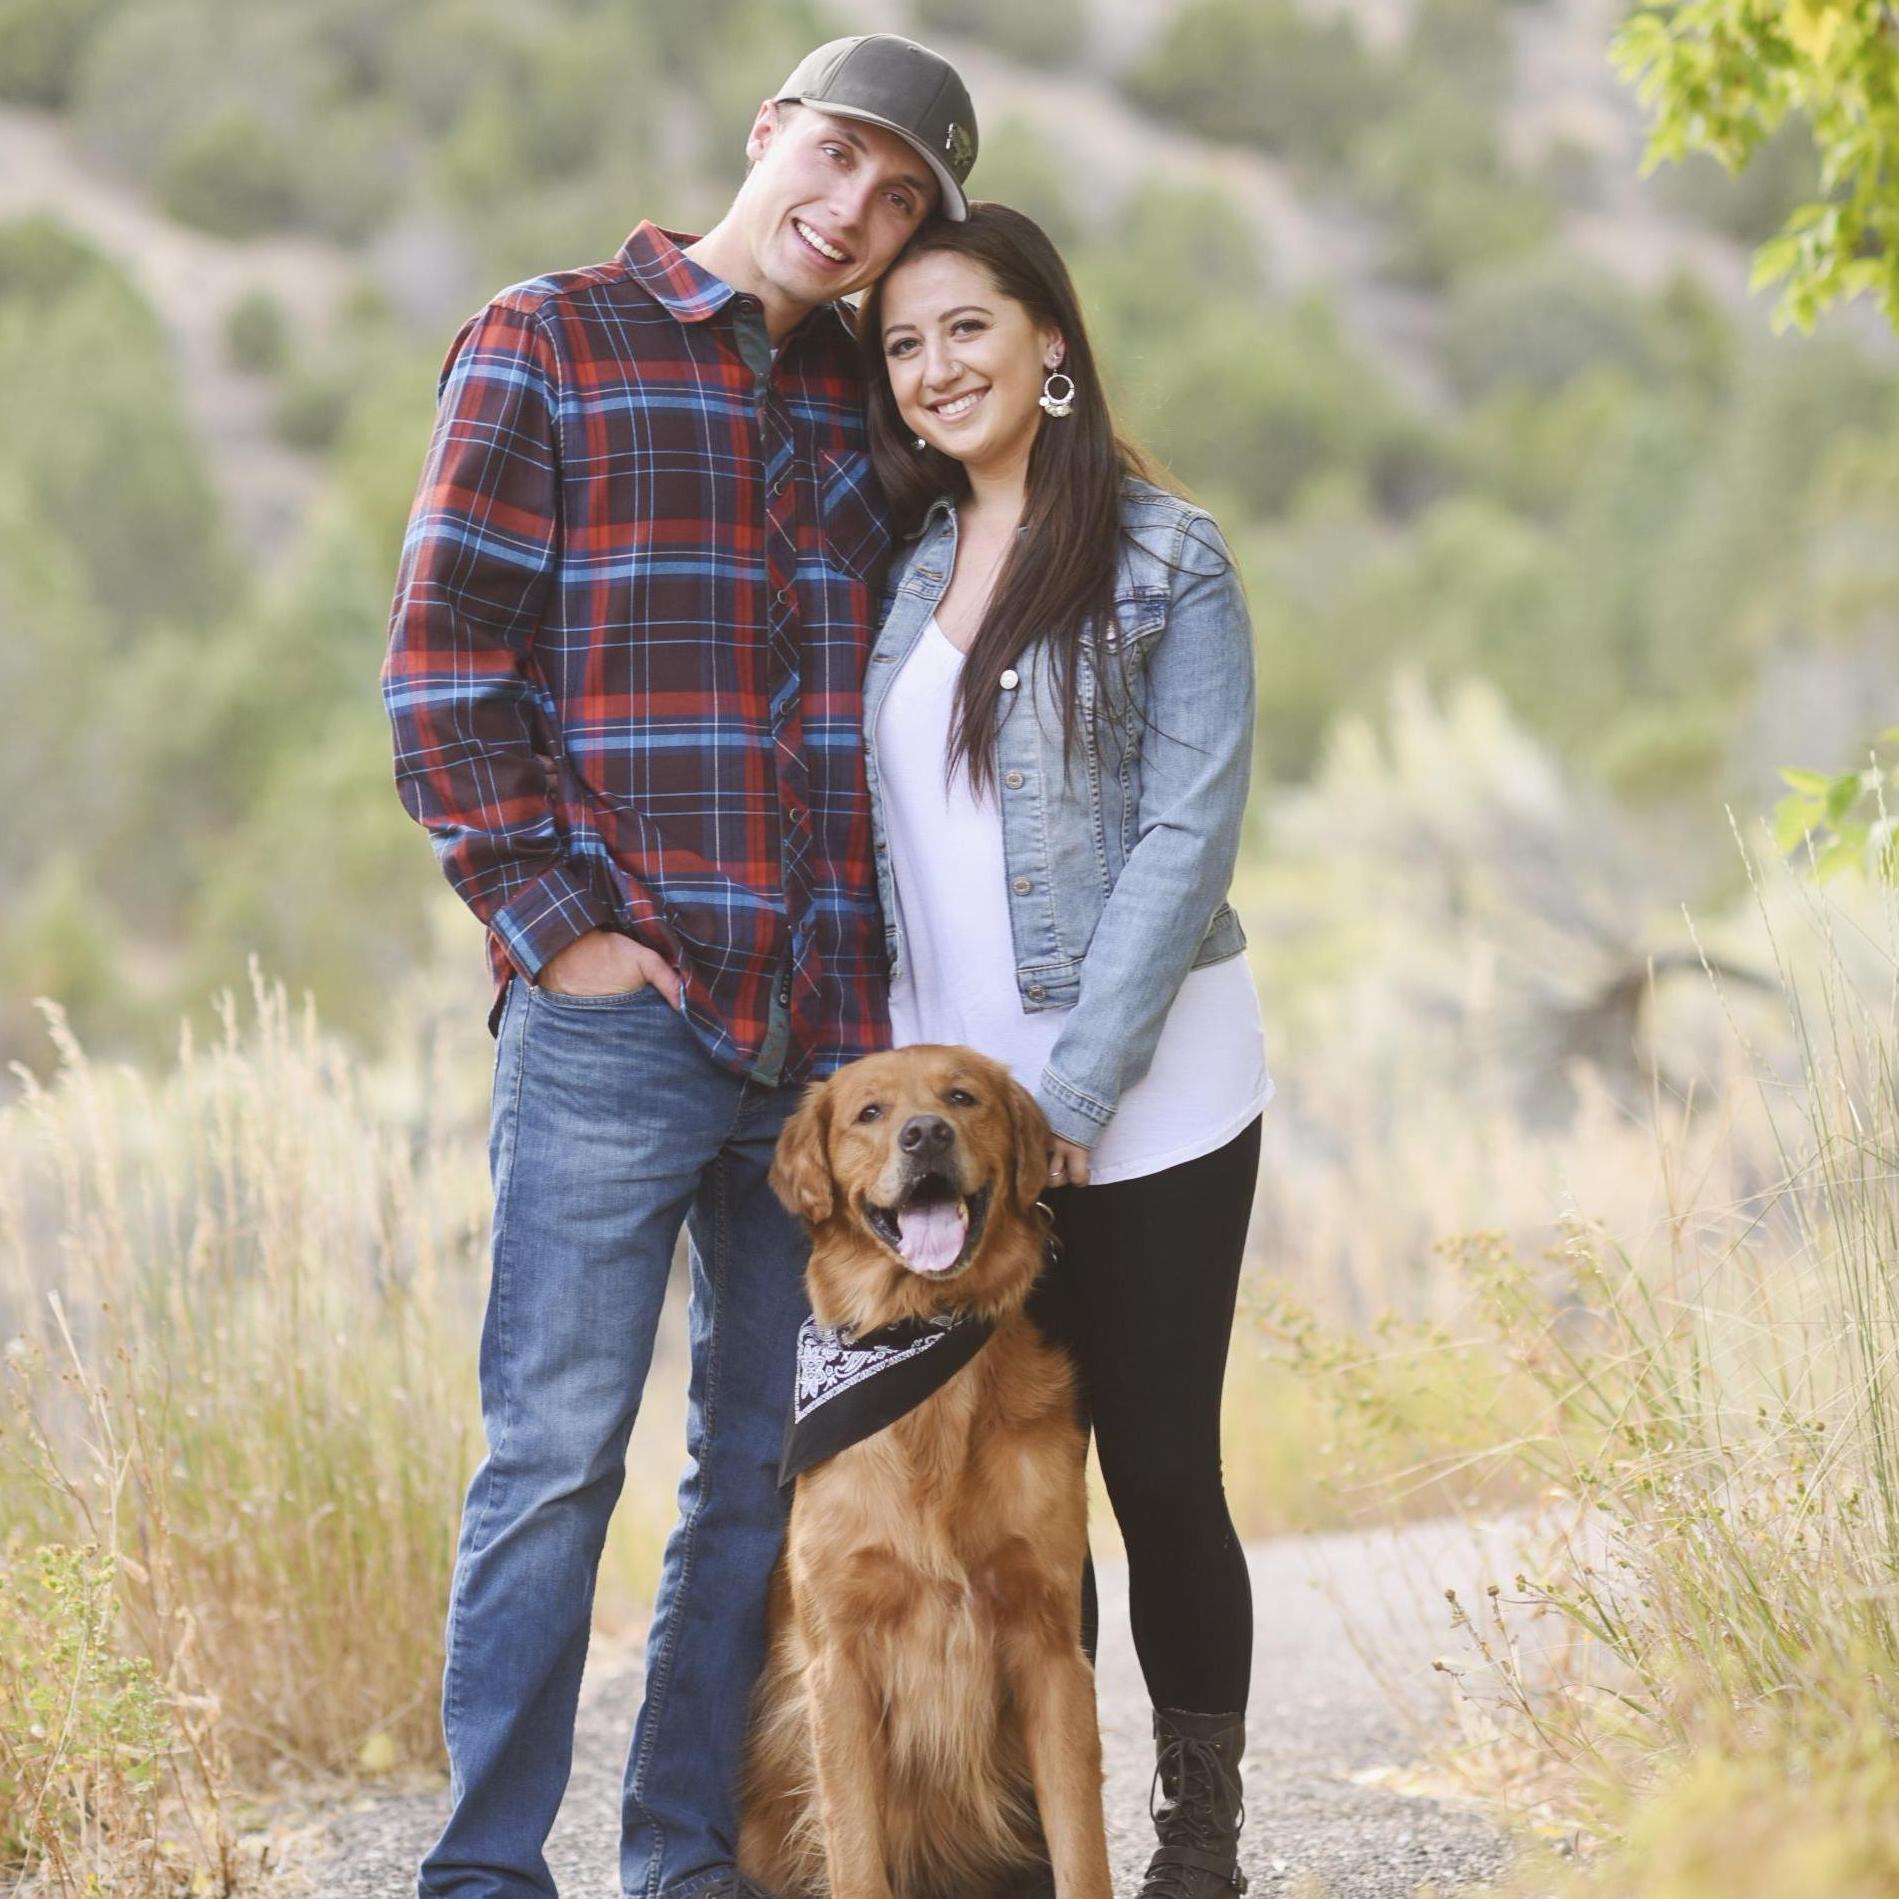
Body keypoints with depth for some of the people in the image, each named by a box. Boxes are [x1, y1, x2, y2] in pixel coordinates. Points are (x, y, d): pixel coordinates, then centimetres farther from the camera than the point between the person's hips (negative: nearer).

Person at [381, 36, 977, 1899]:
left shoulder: (870, 393, 15)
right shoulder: (546, 342, 1)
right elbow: (444, 660, -4)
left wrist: (901, 960, 11)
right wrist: (554, 924, -11)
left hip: (829, 1027, 5)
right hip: (615, 1018, -5)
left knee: (774, 1464, 9)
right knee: (556, 1449, -3)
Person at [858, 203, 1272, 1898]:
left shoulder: (1166, 560, -4)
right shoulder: (899, 564, 11)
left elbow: (1187, 837, -10)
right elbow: (885, 839, 13)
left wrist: (1072, 1095, -15)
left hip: (1144, 1104, -4)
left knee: (1158, 1467, 2)